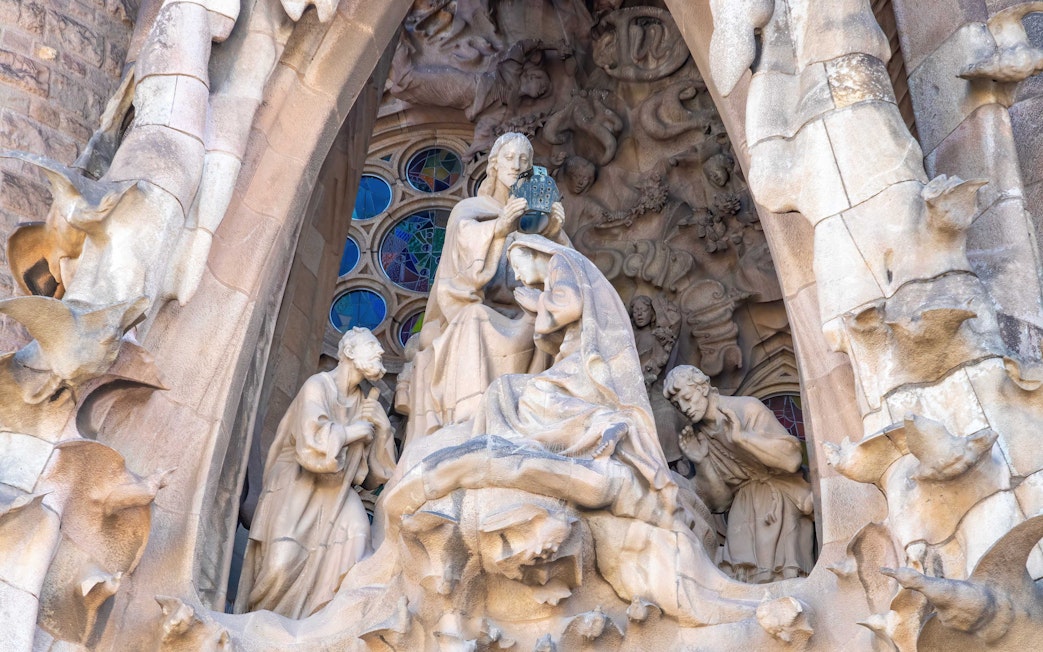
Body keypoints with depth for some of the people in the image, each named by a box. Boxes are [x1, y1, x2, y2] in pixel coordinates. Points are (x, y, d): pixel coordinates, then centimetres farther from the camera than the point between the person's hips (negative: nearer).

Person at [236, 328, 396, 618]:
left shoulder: (362, 401, 8)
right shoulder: (317, 387, -11)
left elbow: (376, 472, 11)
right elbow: (314, 445, -28)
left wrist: (382, 427, -4)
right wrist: (356, 430, -14)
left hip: (334, 490, 6)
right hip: (296, 486, -6)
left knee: (355, 530, -24)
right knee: (282, 565, -22)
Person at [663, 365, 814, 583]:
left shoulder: (746, 408, -9)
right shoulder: (698, 437, 4)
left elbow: (791, 458, -18)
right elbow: (719, 503, 5)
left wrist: (741, 436, -26)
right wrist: (701, 462, -9)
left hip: (781, 500, -4)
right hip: (744, 506, 4)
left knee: (784, 575, -18)